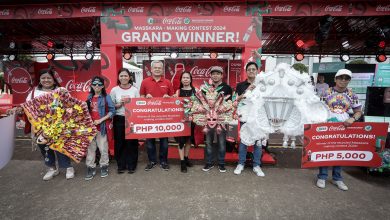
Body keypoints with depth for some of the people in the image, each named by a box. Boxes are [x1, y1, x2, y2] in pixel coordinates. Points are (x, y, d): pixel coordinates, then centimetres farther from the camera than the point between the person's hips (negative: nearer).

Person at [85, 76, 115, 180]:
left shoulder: (106, 97, -5)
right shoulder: (89, 97, 10)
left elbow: (112, 111, -10)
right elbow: (86, 111, 16)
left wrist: (101, 120, -14)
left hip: (101, 127, -4)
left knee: (103, 148, 4)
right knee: (90, 148, 10)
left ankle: (104, 166, 20)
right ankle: (90, 168, 21)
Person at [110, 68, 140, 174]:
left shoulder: (135, 90, 3)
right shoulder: (114, 90, 4)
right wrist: (120, 103, -11)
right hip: (119, 119, 1)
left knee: (132, 142, 3)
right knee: (119, 143, 7)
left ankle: (131, 165, 19)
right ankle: (121, 165, 23)